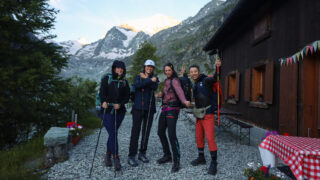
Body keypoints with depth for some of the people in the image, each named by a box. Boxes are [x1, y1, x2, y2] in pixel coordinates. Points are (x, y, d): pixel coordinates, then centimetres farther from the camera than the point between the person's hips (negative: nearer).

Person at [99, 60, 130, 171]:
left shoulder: (124, 82, 10)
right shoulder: (107, 78, 2)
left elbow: (127, 96, 4)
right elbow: (102, 91, -10)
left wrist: (120, 104, -14)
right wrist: (103, 101, -29)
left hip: (119, 111, 3)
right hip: (107, 111, -3)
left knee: (112, 134, 9)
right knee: (113, 134, -8)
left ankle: (108, 156, 26)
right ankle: (116, 159, -4)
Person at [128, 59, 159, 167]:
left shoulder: (154, 79, 11)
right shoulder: (138, 77, 6)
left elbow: (155, 87, -10)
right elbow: (137, 85, -16)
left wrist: (145, 78, -9)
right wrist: (150, 80, -18)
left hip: (149, 108, 3)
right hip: (138, 107, -3)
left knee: (146, 131, 7)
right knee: (135, 131, -5)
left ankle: (142, 153, 21)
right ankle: (131, 156, 0)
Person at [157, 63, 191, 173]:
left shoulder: (175, 80, -11)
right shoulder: (167, 81, 16)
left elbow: (179, 92, -30)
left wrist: (185, 101, -50)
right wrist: (161, 94, -1)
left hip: (173, 109, -9)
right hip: (165, 108, 9)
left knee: (172, 135, -16)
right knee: (160, 132, 12)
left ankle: (176, 161, -7)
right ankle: (167, 155, 27)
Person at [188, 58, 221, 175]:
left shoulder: (206, 80, -10)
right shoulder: (194, 85, 13)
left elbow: (215, 78, -23)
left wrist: (218, 67, -45)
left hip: (208, 114, -8)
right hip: (199, 115, 8)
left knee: (210, 138, -11)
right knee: (199, 138, 16)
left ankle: (214, 163, 2)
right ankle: (201, 158, 33)